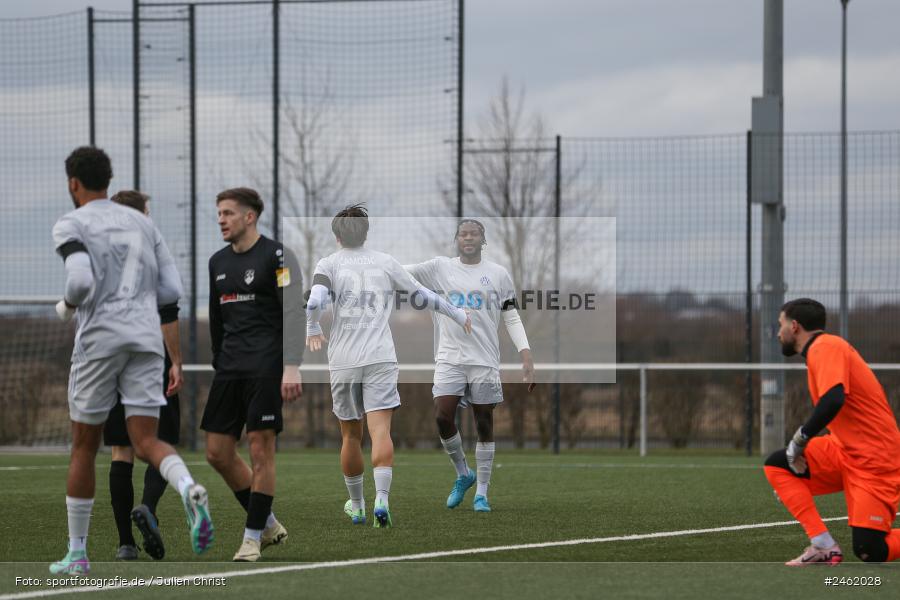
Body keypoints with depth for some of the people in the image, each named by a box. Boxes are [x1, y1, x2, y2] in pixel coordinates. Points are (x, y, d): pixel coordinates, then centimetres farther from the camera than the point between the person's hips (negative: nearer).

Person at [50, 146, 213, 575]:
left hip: (99, 338, -4)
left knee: (83, 447, 11)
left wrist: (66, 306, 4)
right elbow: (171, 290, 11)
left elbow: (81, 282, -18)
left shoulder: (70, 226, -1)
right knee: (146, 443, -1)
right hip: (146, 338, 4)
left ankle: (77, 553, 16)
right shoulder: (142, 223, 17)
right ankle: (189, 490, -35)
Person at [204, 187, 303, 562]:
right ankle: (269, 525, 18)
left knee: (261, 449, -7)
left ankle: (253, 537, 1)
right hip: (228, 369, 7)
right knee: (217, 453, 4)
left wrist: (291, 366, -22)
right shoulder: (218, 262, 15)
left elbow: (293, 312, -13)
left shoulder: (276, 256, -6)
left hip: (265, 369, -7)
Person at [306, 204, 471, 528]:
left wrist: (313, 330, 4)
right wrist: (458, 315, 30)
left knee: (350, 436, 13)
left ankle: (356, 505, 24)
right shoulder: (385, 262, 9)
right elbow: (422, 295, 17)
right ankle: (381, 500, -27)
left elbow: (315, 301, -15)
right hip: (380, 359, 0)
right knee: (380, 431, -9)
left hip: (343, 362, 0)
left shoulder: (328, 264, 4)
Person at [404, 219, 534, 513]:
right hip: (449, 358, 0)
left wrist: (526, 356, -1)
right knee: (443, 417, -13)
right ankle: (463, 474, 12)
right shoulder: (440, 268, 6)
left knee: (484, 425, 2)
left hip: (485, 360, 0)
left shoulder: (498, 274, 6)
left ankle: (481, 493, 10)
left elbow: (512, 318, 7)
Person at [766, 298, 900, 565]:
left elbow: (833, 400, -31)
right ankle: (824, 548, -6)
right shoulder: (824, 348, 15)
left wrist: (800, 439, -20)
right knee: (777, 465, -1)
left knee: (870, 552, -16)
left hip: (874, 460, -10)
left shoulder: (825, 347, -14)